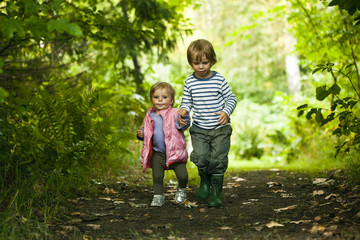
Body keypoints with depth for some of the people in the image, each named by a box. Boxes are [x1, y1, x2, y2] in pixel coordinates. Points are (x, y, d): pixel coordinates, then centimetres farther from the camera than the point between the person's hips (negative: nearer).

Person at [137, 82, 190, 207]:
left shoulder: (174, 113, -8)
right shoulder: (150, 116, 6)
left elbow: (181, 123, -21)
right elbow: (146, 131, 17)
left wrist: (183, 123, -43)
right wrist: (141, 134, -3)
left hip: (175, 152, -3)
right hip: (157, 153, 4)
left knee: (182, 175, -7)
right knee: (157, 177, 6)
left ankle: (181, 190, 25)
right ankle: (158, 196, 26)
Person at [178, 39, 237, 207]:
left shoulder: (219, 79, -4)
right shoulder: (190, 81, 2)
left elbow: (231, 98, 2)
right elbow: (186, 101, 11)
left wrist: (226, 112, -17)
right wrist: (183, 111, -10)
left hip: (220, 129, -1)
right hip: (199, 129, 2)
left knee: (218, 160, -4)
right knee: (201, 157, -11)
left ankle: (216, 193, 12)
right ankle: (205, 181, 21)